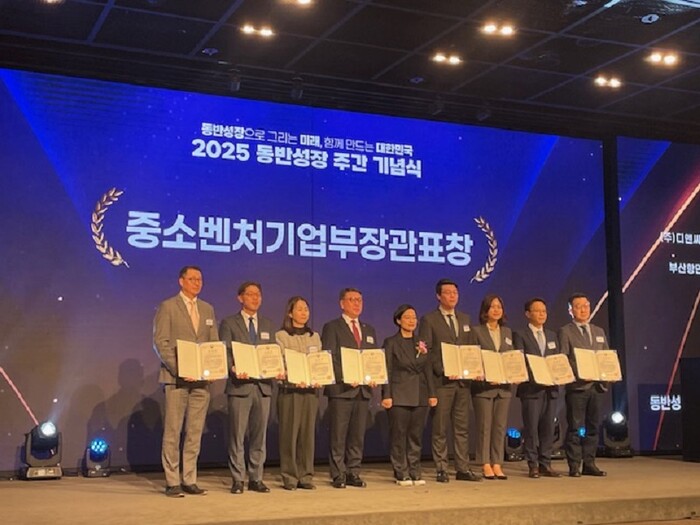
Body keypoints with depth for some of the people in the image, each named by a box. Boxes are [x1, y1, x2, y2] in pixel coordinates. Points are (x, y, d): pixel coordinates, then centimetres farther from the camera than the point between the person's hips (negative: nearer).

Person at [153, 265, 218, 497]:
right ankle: (172, 482, 4)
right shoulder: (168, 307, -1)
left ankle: (189, 480, 13)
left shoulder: (207, 309, 15)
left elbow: (214, 343, 15)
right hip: (176, 378, -5)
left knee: (195, 432, 7)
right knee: (172, 431, -2)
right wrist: (178, 369, -16)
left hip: (201, 379, 5)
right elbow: (160, 342, -7)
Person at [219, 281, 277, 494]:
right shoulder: (229, 323, 4)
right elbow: (224, 352, -4)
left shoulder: (267, 325, 17)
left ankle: (256, 478, 13)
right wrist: (233, 368, -23)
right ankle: (237, 480, 5)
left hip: (263, 385, 4)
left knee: (259, 435, 6)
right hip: (239, 385, -4)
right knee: (237, 435, -1)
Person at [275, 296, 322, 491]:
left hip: (311, 389, 4)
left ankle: (306, 476, 8)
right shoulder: (281, 336, 2)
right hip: (289, 389, -4)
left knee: (308, 432, 3)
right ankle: (289, 477, 1)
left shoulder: (314, 337, 16)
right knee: (289, 432, -4)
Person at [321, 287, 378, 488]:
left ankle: (353, 473, 14)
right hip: (341, 389, -5)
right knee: (338, 435, -2)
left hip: (363, 389, 5)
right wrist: (345, 378, -18)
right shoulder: (332, 327, 2)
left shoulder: (369, 330, 20)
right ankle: (339, 475, 4)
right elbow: (329, 358, -7)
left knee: (358, 435, 7)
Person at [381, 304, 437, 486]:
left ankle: (415, 473, 13)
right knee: (399, 436, -2)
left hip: (420, 396, 4)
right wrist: (386, 395, -12)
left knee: (416, 436, 6)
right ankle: (402, 474, 5)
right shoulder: (391, 343, 0)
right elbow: (387, 371, -5)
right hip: (400, 395, -4)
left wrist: (432, 393, 7)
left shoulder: (421, 343, 14)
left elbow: (428, 370, 13)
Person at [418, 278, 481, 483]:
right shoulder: (429, 320, -1)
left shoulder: (465, 319, 17)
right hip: (441, 381, -5)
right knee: (440, 428, 0)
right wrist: (442, 370, -16)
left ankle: (463, 469, 12)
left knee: (462, 427, 7)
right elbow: (426, 351, -6)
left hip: (463, 381, 5)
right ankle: (441, 469, 6)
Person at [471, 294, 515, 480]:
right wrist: (485, 376, -16)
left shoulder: (507, 332, 15)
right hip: (483, 385, -5)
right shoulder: (476, 331, -2)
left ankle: (497, 464, 12)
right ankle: (486, 465, 5)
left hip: (503, 386, 5)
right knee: (484, 427, -1)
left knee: (500, 426, 6)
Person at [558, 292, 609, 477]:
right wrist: (579, 373, -19)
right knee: (575, 428, -3)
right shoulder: (565, 332, 0)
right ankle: (574, 466, 1)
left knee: (593, 427, 8)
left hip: (596, 385, 6)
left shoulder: (599, 332, 18)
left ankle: (589, 464, 14)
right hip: (576, 386, -5)